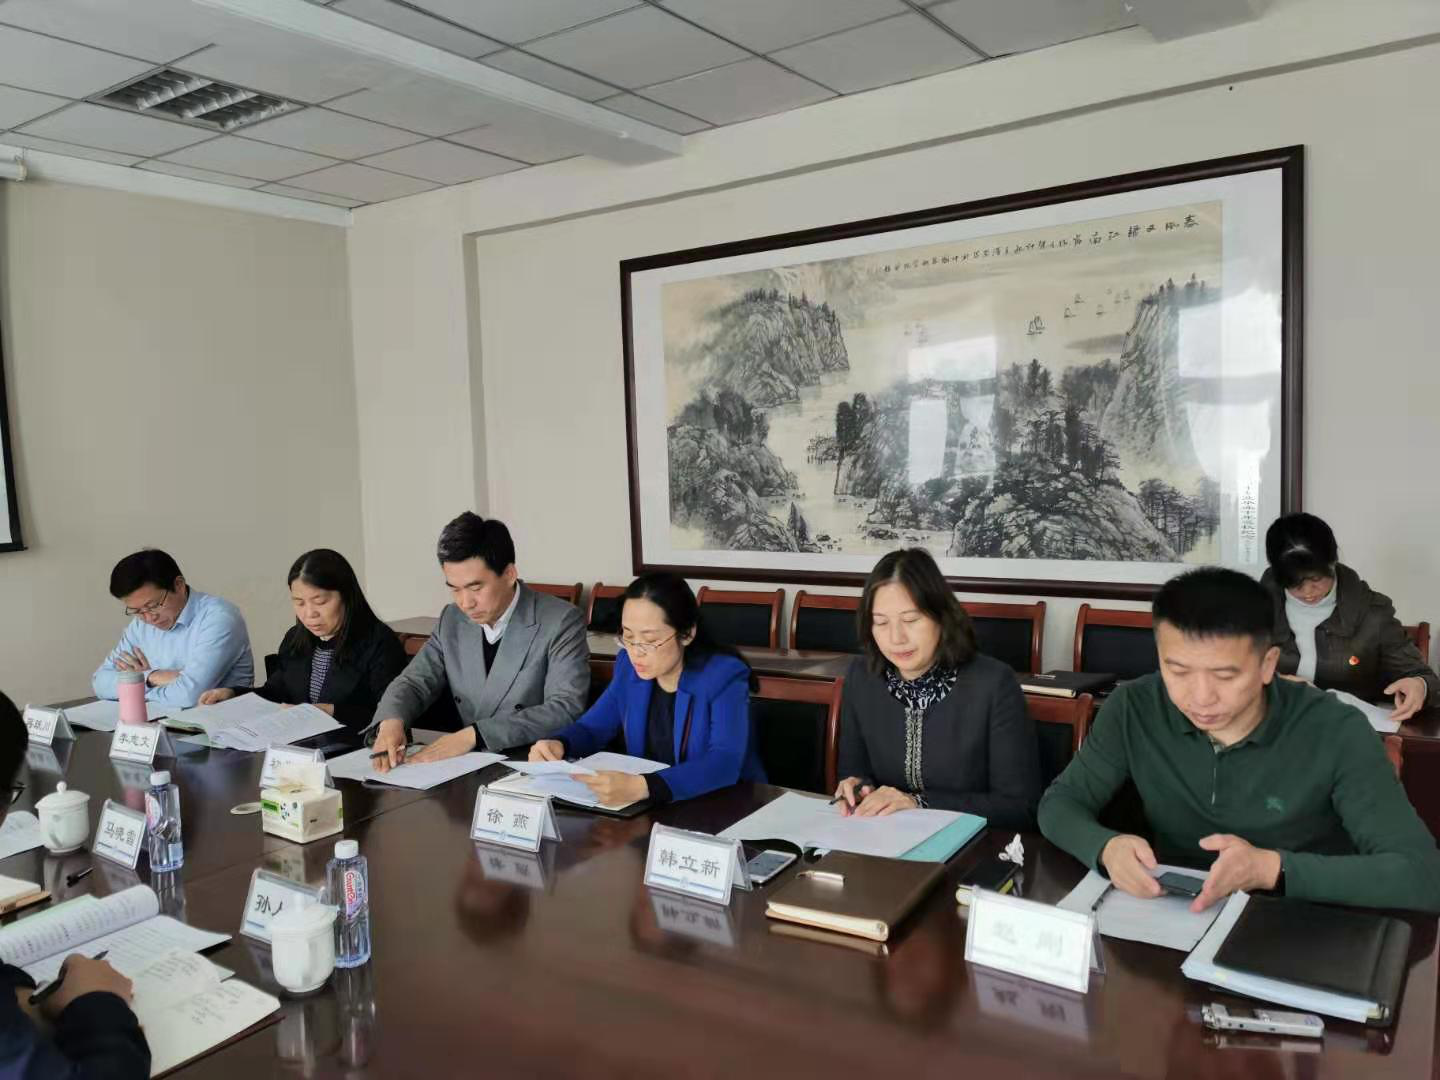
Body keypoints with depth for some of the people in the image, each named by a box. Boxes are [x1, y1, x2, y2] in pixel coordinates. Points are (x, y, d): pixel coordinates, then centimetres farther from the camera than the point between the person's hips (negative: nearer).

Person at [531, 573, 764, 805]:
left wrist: (643, 787, -45)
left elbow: (724, 763, -31)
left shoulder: (725, 676, -18)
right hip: (649, 806, 5)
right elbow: (592, 727, 9)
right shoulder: (629, 666, 0)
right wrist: (557, 744, -15)